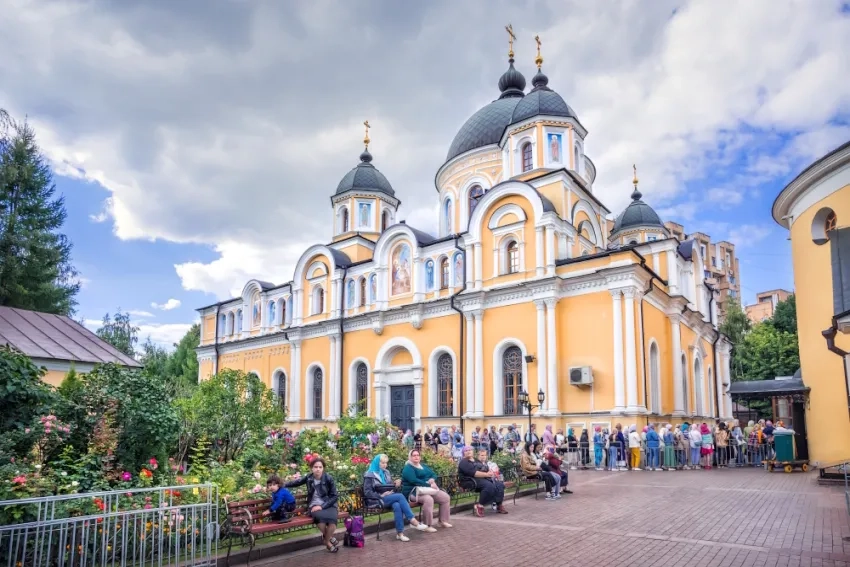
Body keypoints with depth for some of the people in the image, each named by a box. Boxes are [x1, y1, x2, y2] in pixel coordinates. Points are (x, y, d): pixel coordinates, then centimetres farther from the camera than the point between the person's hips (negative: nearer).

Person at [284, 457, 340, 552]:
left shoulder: (329, 478, -6)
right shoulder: (308, 478, 1)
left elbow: (335, 496, -6)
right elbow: (295, 482, 20)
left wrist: (322, 506, -16)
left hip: (328, 505, -1)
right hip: (314, 506, 1)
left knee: (332, 518, -35)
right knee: (320, 516, -36)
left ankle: (327, 540, -4)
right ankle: (330, 538, -5)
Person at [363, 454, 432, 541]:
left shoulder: (386, 473, 18)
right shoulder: (369, 475, -1)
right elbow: (367, 493, -9)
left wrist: (395, 485, 1)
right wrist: (381, 495, -19)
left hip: (389, 498, 5)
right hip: (377, 500, -5)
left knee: (397, 506, -33)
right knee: (400, 496, -29)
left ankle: (400, 533, -34)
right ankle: (414, 522, -29)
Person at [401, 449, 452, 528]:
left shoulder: (424, 466, 22)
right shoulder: (408, 468, -6)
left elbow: (434, 475, 18)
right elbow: (414, 481, -20)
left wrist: (432, 479, -8)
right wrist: (429, 485, -21)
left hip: (430, 489, 8)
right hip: (415, 492, -8)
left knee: (446, 497, -5)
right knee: (428, 499, -37)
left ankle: (443, 521, 4)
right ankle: (428, 525, -29)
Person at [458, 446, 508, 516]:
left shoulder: (476, 461, 25)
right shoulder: (463, 462, -2)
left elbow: (486, 468, 20)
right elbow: (473, 473, -15)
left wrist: (490, 472, -4)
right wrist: (486, 474, -19)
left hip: (484, 479, 8)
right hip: (471, 482, -8)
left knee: (500, 485, -11)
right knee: (490, 486, -33)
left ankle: (499, 506, -7)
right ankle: (479, 506, -22)